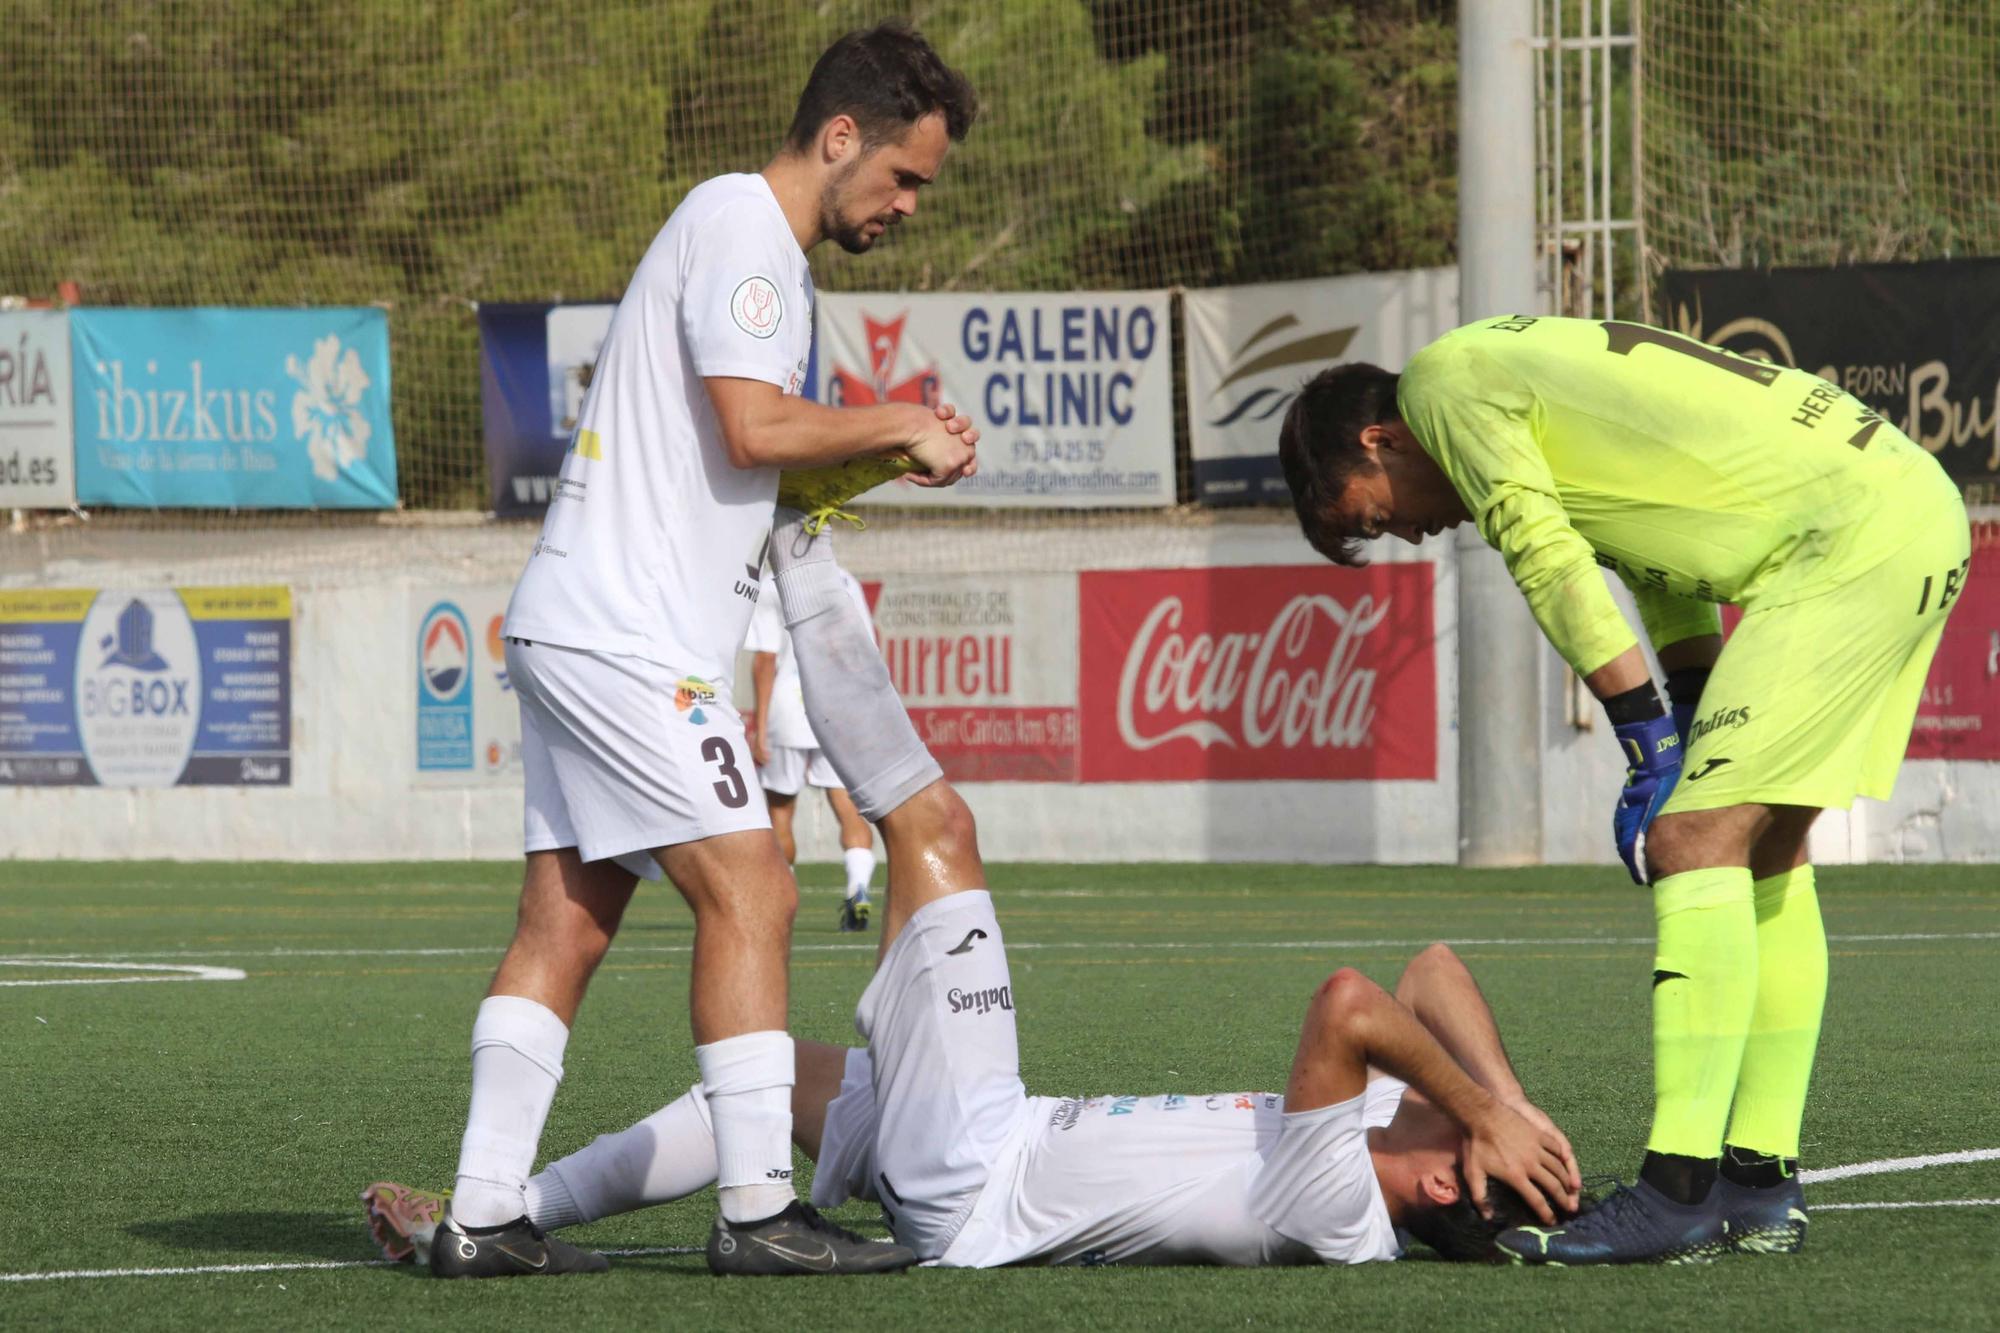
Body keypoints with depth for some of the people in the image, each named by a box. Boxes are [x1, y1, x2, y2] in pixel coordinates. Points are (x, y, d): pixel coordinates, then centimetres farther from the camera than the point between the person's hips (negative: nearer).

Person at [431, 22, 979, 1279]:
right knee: (750, 893, -11)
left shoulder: (774, 250, 22)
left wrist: (890, 450, 9)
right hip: (627, 639, -10)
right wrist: (900, 425, -7)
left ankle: (484, 1214, 5)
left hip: (576, 631, 10)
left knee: (566, 923, 7)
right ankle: (759, 1206, -12)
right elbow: (753, 428, -19)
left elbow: (759, 461, 21)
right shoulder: (738, 224, -10)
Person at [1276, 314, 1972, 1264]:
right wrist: (1691, 747, 15)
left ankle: (1676, 1194, -16)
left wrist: (1652, 751, -8)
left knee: (1698, 840, -12)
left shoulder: (1446, 379, -3)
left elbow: (1549, 563, -10)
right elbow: (1663, 561, 24)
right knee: (1763, 849, 15)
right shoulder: (1524, 370, 25)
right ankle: (1761, 1184, 17)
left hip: (1858, 535, -10)